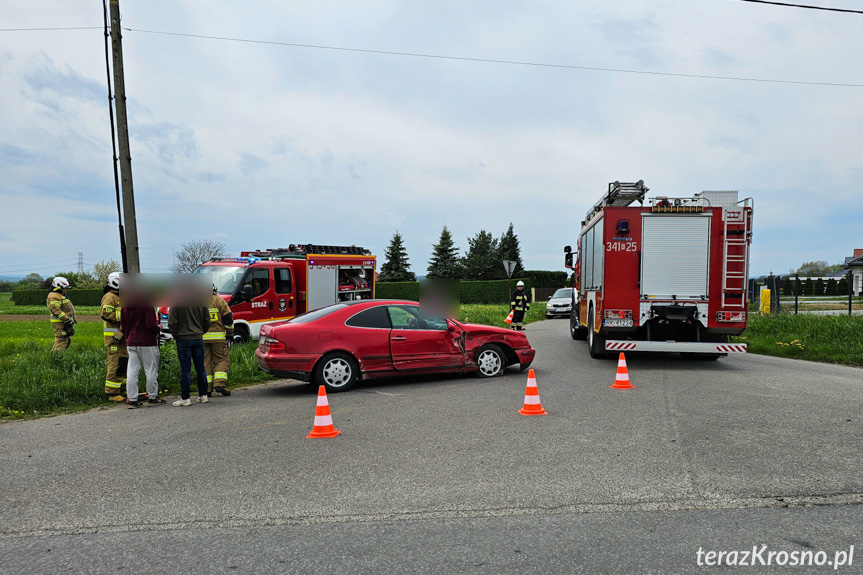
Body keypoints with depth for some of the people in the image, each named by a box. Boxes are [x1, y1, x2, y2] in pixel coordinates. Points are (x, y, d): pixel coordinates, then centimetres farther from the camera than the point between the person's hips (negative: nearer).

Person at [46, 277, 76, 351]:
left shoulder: (61, 295, 19)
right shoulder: (53, 297, -14)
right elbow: (56, 311, -22)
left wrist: (71, 319, 23)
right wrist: (67, 320, -24)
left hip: (65, 322, 10)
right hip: (59, 323, -10)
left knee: (67, 340, 13)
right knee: (61, 340, -11)